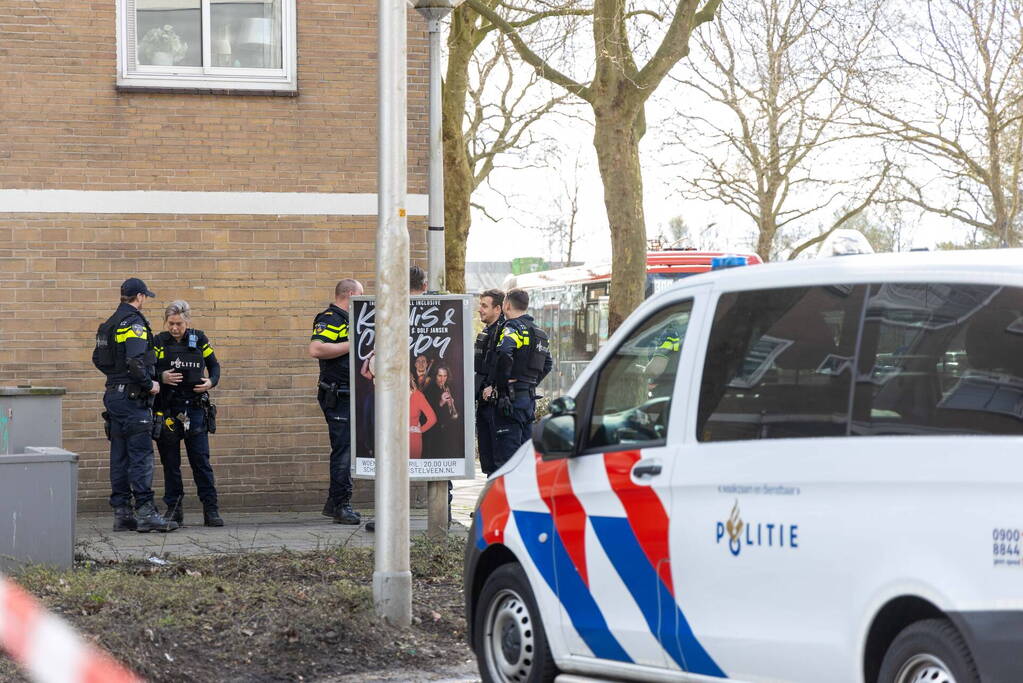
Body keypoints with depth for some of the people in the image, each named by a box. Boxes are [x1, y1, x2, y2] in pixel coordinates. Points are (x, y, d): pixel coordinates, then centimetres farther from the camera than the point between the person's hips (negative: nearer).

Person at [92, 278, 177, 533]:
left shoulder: (110, 324, 17)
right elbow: (135, 361, -23)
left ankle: (121, 513, 11)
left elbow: (98, 359, 21)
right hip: (132, 397, -9)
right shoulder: (134, 322, -12)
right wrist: (149, 384, -12)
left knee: (120, 456, 10)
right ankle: (145, 512, -12)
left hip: (114, 394, 9)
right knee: (141, 456, -9)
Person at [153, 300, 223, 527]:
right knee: (170, 463, 5)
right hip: (167, 411, 0)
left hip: (194, 408, 0)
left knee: (201, 460, -2)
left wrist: (211, 382, -4)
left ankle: (211, 509, 1)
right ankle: (174, 509, 13)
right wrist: (161, 377, -18)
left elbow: (214, 365, 15)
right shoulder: (159, 342, 1)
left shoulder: (199, 339, 5)